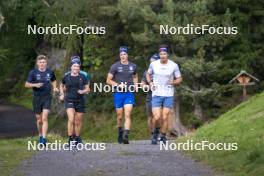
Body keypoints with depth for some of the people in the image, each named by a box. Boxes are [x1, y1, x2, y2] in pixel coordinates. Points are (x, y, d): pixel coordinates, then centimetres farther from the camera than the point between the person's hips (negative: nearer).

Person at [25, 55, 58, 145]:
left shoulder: (50, 72, 2)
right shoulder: (33, 72, -4)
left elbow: (53, 81, 22)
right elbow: (26, 84, -2)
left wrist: (55, 88, 2)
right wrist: (35, 85, -20)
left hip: (47, 98, 0)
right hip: (37, 98, 0)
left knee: (44, 118, -14)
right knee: (39, 120, 9)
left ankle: (44, 139, -16)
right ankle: (40, 136, 31)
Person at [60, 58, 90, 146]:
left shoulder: (83, 77, -1)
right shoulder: (66, 77, 0)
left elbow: (87, 89, 5)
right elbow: (62, 86, 20)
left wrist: (82, 91, -14)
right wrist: (62, 94, 7)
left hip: (80, 101, 1)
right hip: (69, 101, -1)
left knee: (78, 121, 8)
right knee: (71, 119, -19)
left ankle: (77, 138, 25)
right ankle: (70, 139, -12)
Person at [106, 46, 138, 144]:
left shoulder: (133, 66, 7)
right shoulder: (115, 66, -2)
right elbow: (108, 80, -1)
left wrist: (135, 84, 8)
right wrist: (118, 85, -14)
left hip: (129, 94, 1)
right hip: (118, 94, -1)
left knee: (127, 115, -14)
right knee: (120, 116, 7)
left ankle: (126, 136, -22)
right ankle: (120, 133, 31)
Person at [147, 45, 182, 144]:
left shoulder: (174, 65, -3)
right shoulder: (153, 64, -1)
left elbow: (179, 79, 6)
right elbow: (148, 74, 19)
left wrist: (173, 82, -15)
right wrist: (150, 83, 1)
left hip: (169, 95, 0)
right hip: (156, 94, 0)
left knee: (165, 118, -2)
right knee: (157, 117, -11)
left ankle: (163, 137, 15)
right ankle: (156, 132, 19)